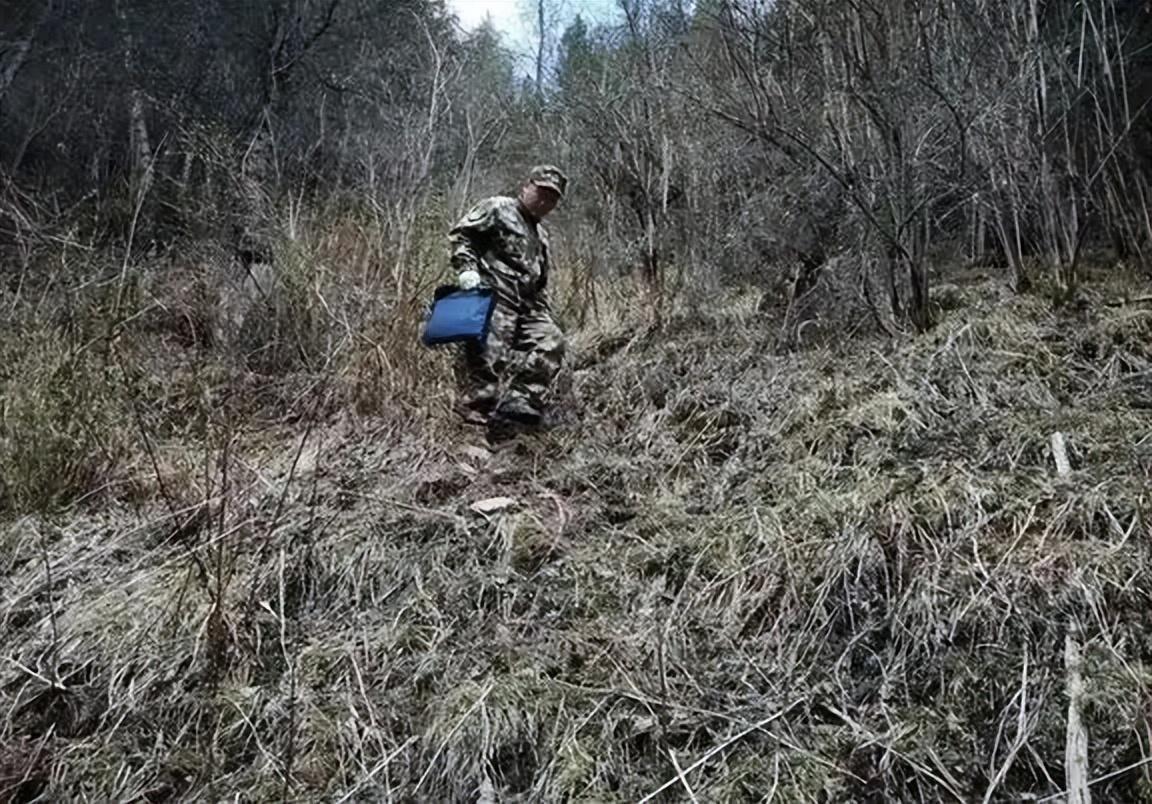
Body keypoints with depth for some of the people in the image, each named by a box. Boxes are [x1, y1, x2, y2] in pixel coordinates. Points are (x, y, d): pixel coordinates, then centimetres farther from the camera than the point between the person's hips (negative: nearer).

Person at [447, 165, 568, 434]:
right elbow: (460, 234, -3)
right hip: (492, 296, -8)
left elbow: (540, 282, 30)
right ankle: (476, 418, -12)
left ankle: (520, 405, -10)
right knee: (488, 357, -15)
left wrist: (546, 314, 21)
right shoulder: (497, 208, 5)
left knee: (551, 341, -9)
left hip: (527, 304, 8)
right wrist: (467, 269, -15)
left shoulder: (540, 234, 28)